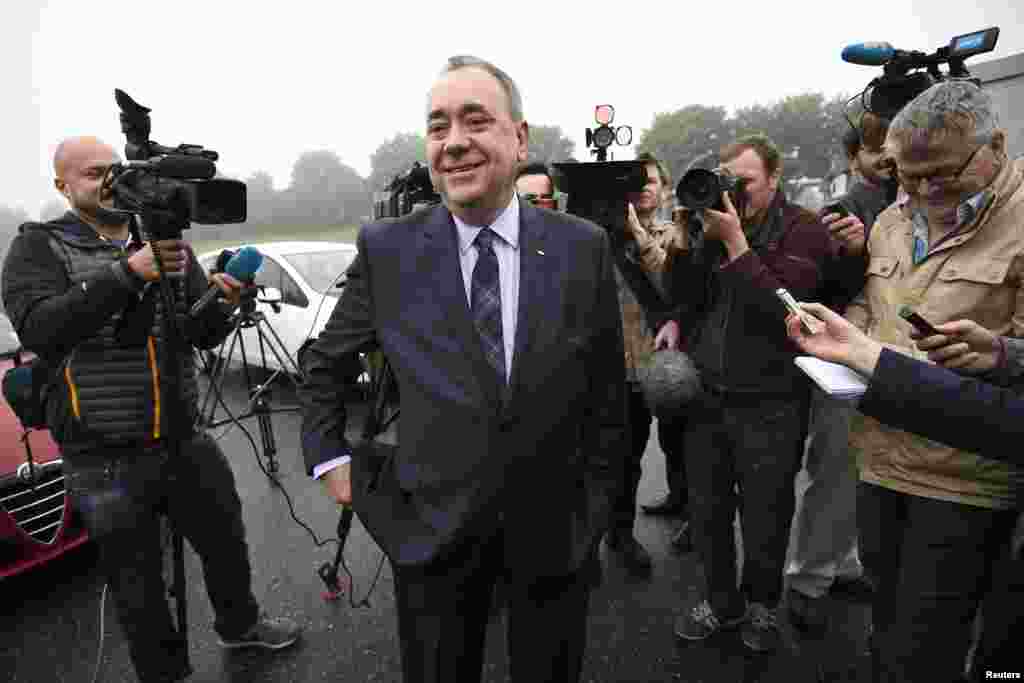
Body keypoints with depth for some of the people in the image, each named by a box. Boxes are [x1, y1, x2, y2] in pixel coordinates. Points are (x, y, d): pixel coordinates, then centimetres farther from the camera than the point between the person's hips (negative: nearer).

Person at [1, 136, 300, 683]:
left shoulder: (166, 241, 7)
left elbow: (203, 335, 4)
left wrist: (219, 303, -18)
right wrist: (126, 273, -29)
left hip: (185, 442, 4)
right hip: (105, 461, -3)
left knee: (227, 544, 20)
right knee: (138, 585, 12)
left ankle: (238, 624, 48)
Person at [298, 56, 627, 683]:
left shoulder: (584, 247, -6)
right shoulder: (387, 250, -7)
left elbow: (608, 390, 1)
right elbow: (325, 364, 7)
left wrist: (596, 506, 3)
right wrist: (330, 459, 2)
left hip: (556, 529, 1)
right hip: (432, 529, 0)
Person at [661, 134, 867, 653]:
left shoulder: (804, 230, -5)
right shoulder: (718, 221, 10)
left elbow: (779, 306, -19)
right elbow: (687, 294, 11)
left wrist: (736, 240, -20)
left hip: (769, 405, -4)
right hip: (705, 394, 4)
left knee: (764, 518, 12)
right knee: (706, 510, 13)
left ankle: (761, 603, 37)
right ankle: (720, 600, 34)